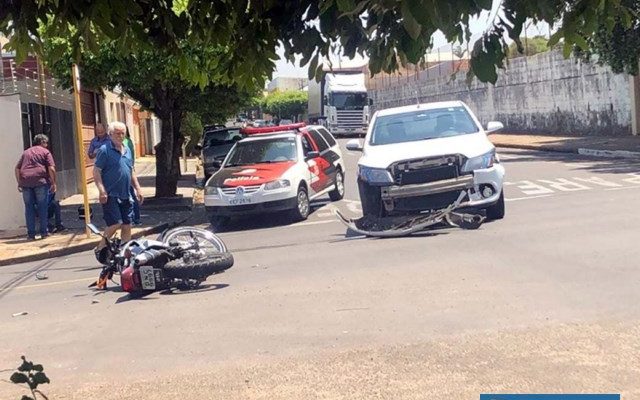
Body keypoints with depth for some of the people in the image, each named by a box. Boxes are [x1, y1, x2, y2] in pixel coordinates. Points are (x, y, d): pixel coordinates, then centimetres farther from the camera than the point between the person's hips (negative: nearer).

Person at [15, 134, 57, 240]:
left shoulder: (26, 152, 22)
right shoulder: (45, 152, 8)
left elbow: (17, 168, 18)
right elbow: (51, 168, -4)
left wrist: (19, 183, 20)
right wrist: (53, 183, 1)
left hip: (25, 182, 4)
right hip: (40, 181, -3)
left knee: (29, 208, 7)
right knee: (42, 207, 5)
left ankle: (31, 233, 6)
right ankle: (44, 231, 6)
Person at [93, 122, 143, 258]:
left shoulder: (127, 150, 15)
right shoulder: (105, 150, -8)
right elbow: (96, 171, -12)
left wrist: (138, 189, 17)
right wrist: (102, 191, -20)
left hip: (125, 195, 7)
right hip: (110, 195, -7)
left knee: (127, 226, 6)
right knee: (115, 223, -13)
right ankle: (100, 249, 3)